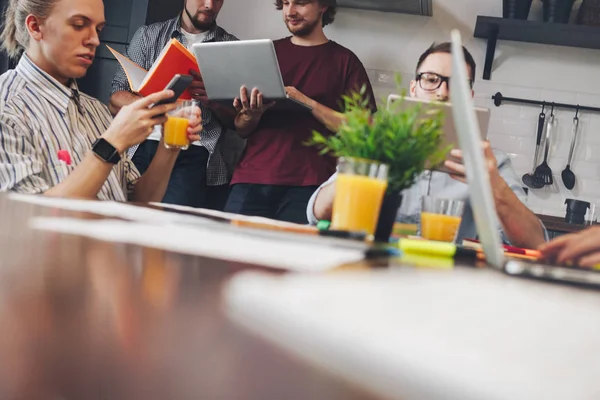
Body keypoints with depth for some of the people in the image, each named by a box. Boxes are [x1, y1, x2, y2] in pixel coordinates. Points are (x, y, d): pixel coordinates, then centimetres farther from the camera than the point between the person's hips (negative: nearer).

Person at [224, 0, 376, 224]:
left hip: (307, 186, -3)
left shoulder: (344, 61, 7)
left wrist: (307, 102, -12)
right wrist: (252, 115, -6)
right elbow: (241, 130, 17)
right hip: (251, 180, 3)